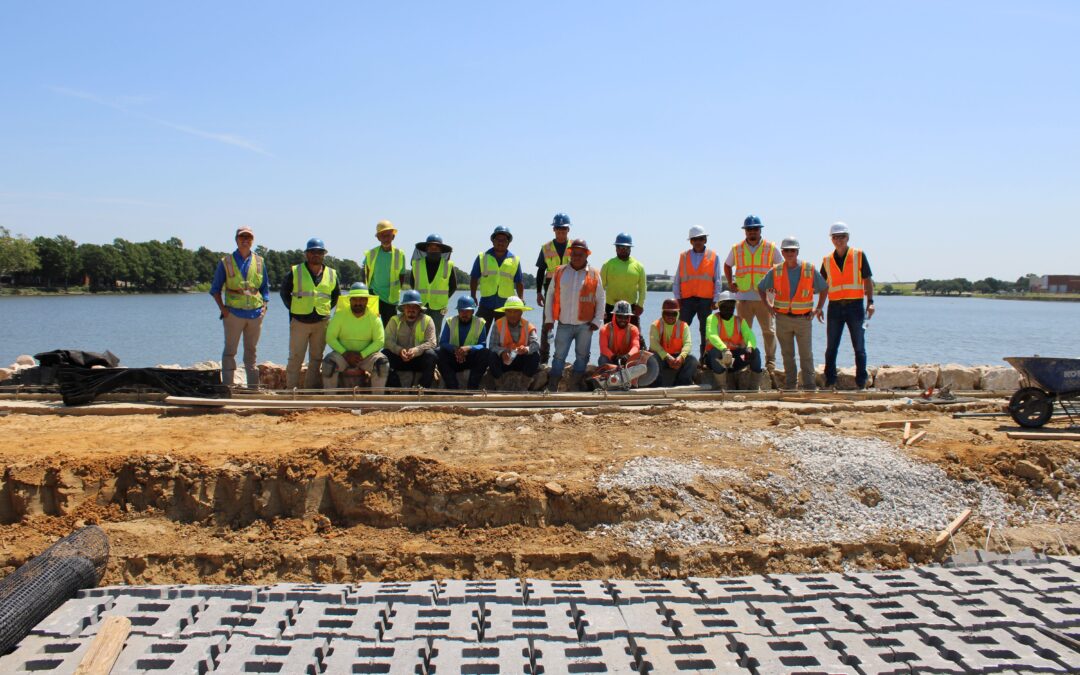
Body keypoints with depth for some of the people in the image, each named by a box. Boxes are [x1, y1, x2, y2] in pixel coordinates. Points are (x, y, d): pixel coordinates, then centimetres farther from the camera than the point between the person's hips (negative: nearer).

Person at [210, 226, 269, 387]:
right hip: (234, 312, -2)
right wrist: (222, 307, -6)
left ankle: (253, 386, 15)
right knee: (230, 351, 2)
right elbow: (215, 288, 5)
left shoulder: (259, 262, 9)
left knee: (251, 351, 10)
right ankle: (227, 385, 6)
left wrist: (265, 305, 2)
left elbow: (265, 287, 16)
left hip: (255, 313, 3)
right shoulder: (226, 262, 2)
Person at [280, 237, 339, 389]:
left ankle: (311, 389, 15)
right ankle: (291, 389, 5)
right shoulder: (295, 272, 1)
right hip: (299, 321, -2)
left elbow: (336, 296, 21)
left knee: (316, 358, 7)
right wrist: (293, 308, 6)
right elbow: (284, 291, 13)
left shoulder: (332, 274, 7)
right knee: (295, 358, -2)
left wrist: (326, 309, 10)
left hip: (322, 322, 3)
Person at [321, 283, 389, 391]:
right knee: (328, 362, -30)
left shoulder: (374, 317, -3)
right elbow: (330, 338, -5)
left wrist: (362, 355, -21)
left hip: (366, 355, 0)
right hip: (343, 354, 0)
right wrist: (345, 353, -19)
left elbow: (380, 341, -9)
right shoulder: (340, 315, -3)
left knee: (382, 363, -29)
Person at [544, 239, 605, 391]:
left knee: (582, 355, 8)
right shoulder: (560, 272, 4)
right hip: (564, 324, 0)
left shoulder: (594, 274, 1)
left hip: (585, 325, 0)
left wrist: (597, 320, -2)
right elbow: (551, 296, 8)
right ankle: (552, 387, 2)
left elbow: (600, 299, 5)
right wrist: (549, 319, 3)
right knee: (559, 356, -1)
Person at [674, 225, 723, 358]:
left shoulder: (713, 256, 5)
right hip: (686, 299, 1)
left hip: (706, 300, -1)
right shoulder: (683, 256, 9)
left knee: (705, 331, 4)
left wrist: (715, 300, -1)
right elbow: (677, 280, 11)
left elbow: (717, 281, 5)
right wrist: (678, 297, 4)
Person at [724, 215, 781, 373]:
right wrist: (730, 283, 11)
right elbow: (727, 265, 24)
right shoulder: (736, 249, 10)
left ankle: (770, 361, 10)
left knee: (768, 330, 1)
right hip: (743, 297, 1)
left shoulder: (771, 248, 5)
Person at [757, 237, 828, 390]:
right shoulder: (775, 271, 1)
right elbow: (761, 288, 14)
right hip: (783, 319, 1)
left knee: (806, 354, 1)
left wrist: (818, 308, 3)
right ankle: (789, 386, 17)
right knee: (787, 354, 9)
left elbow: (824, 288, 11)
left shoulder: (810, 270, -2)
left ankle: (810, 386, 6)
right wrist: (767, 306, 4)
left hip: (803, 319, -1)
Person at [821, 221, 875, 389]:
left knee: (859, 348, 3)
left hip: (855, 306, -2)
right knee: (831, 348, 3)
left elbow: (867, 280, 4)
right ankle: (830, 382, 10)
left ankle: (861, 383, 9)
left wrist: (870, 302, -6)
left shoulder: (859, 255, 3)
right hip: (835, 306, 2)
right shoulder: (827, 260, 9)